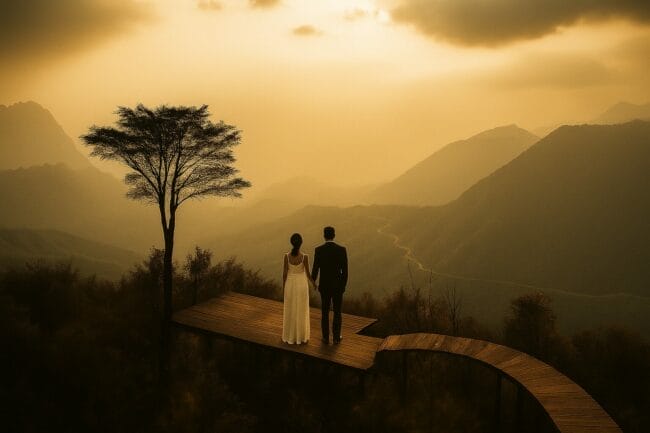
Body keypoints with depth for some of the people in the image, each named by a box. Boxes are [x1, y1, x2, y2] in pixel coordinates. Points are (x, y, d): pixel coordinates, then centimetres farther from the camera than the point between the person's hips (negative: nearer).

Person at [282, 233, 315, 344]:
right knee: (301, 310, 11)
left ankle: (289, 336, 22)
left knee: (290, 310, 14)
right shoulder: (304, 257, -16)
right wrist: (313, 283, 10)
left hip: (290, 284, 1)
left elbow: (285, 272, -7)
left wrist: (283, 286, 8)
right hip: (302, 284, -1)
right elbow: (307, 273, -9)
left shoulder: (287, 256, -13)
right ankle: (301, 336, 19)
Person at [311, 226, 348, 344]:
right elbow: (345, 271, -9)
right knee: (337, 312, 15)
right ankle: (336, 337, 23)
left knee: (325, 312, 15)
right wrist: (344, 286, 5)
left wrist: (312, 281, 14)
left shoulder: (318, 250, -13)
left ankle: (326, 337, 23)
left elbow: (315, 269, -6)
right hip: (337, 285, 0)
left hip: (324, 286, 0)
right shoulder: (342, 250, -13)